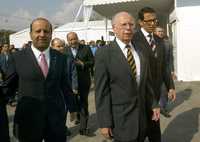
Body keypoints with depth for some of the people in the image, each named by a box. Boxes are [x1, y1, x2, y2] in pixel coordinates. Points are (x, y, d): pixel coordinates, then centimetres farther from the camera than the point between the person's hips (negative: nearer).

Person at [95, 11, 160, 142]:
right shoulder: (104, 53, -12)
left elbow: (148, 80, 12)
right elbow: (101, 91, -13)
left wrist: (154, 104, 9)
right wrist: (104, 122, -14)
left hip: (142, 114, 5)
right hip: (121, 118, -5)